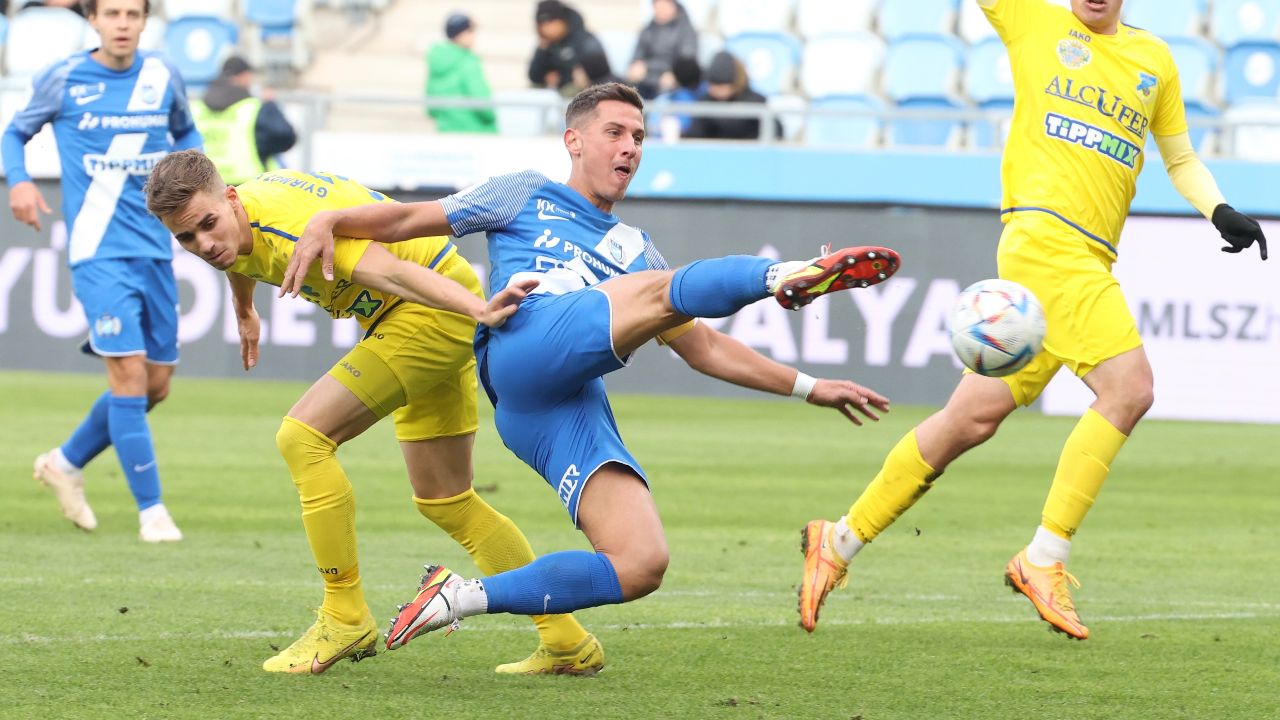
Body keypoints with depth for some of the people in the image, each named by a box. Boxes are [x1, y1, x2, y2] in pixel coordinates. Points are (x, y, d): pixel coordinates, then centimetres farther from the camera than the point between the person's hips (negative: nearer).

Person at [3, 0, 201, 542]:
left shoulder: (162, 77, 5)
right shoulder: (63, 80, -4)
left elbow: (185, 132, 24)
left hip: (154, 249, 5)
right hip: (98, 249, -5)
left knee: (156, 386, 9)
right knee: (129, 375, -14)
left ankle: (66, 463, 30)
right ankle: (151, 510, -6)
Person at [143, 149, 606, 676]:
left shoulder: (289, 229, -31)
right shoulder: (230, 235, -3)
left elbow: (391, 272, -43)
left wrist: (480, 311, -57)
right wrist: (244, 312, 44)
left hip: (435, 305, -10)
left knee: (303, 437, -17)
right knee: (445, 502, 16)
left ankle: (346, 618, -9)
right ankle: (566, 642, 22)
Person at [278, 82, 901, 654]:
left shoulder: (634, 249, 36)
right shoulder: (527, 196, 26)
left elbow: (704, 348, 37)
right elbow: (410, 219, 20)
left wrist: (808, 388, 29)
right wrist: (329, 222, 2)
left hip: (576, 410, 5)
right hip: (524, 350, -5)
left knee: (642, 564, -15)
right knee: (664, 289, -26)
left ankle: (464, 598, -5)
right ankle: (785, 276, -51)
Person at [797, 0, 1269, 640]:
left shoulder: (1154, 59, 21)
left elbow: (1180, 160, 29)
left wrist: (1220, 212, 12)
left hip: (1091, 260, 6)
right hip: (1046, 233, -6)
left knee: (978, 412, 4)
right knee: (1128, 385, -19)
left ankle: (841, 540, 14)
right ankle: (1044, 560, -12)